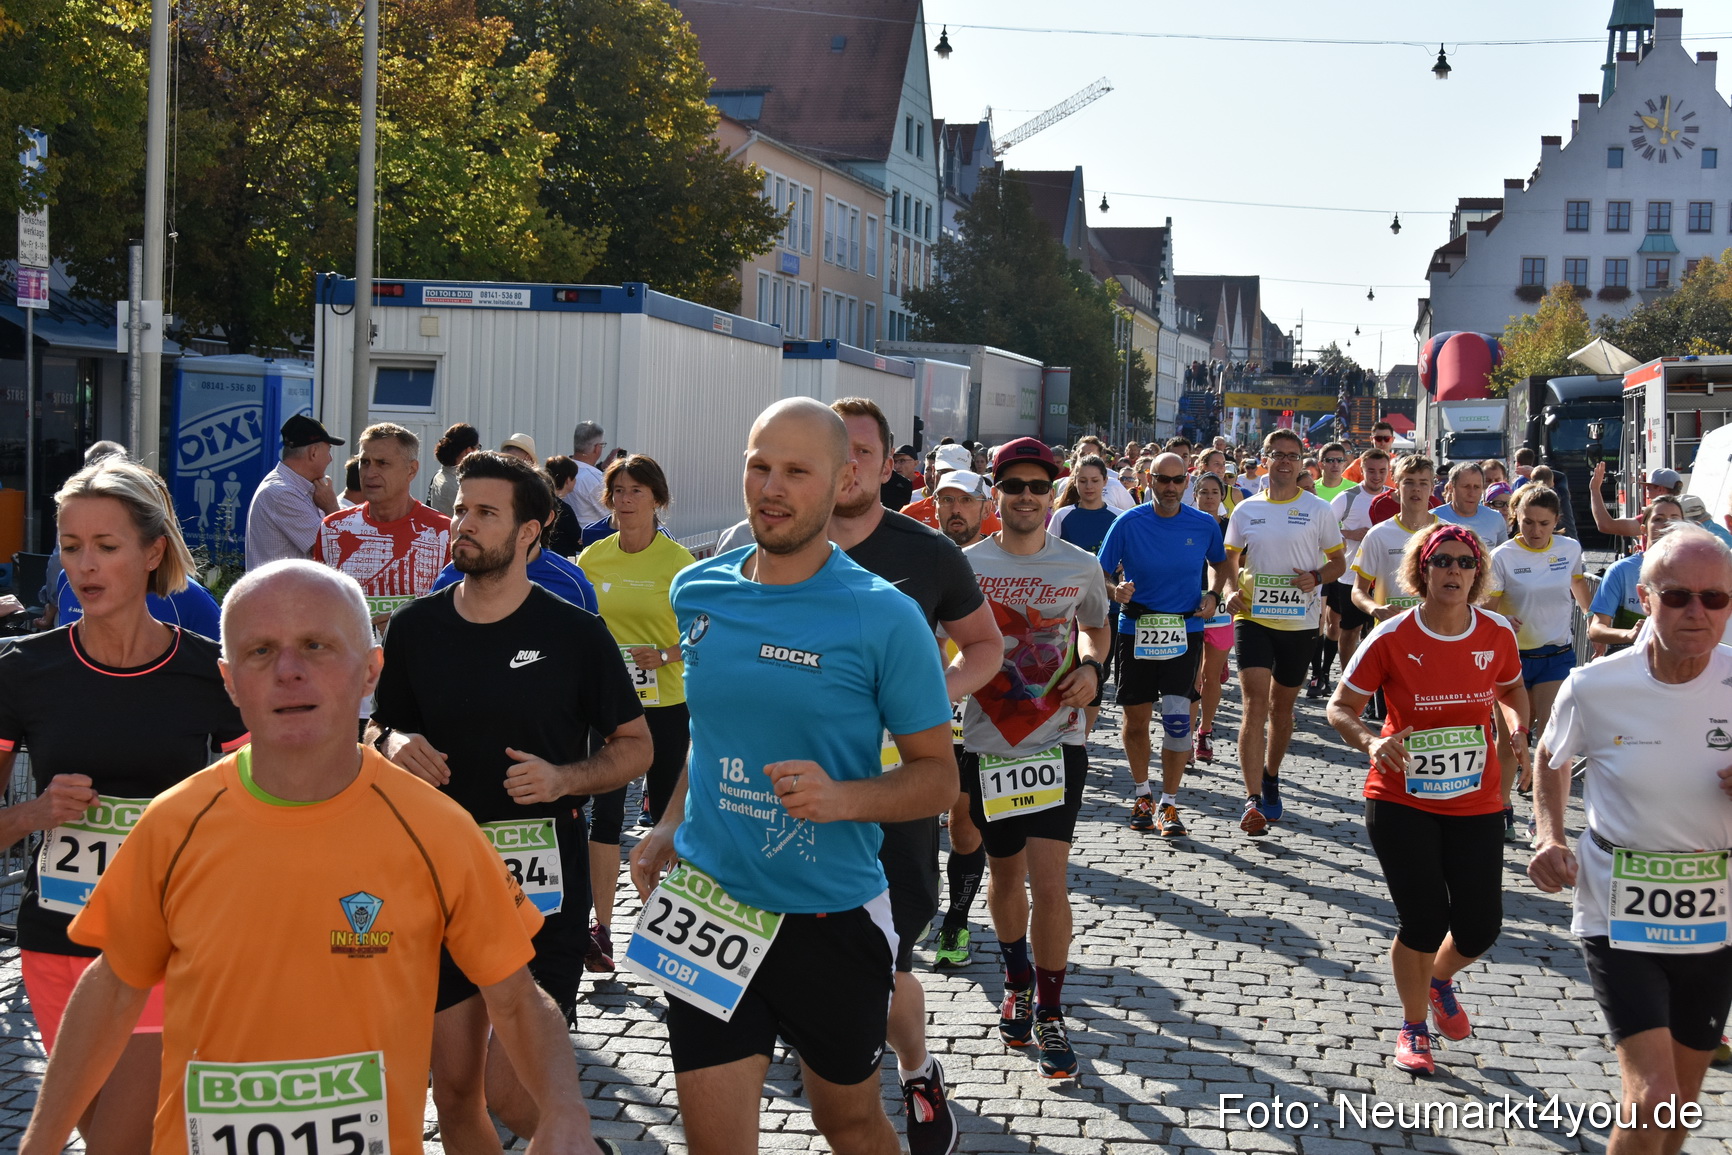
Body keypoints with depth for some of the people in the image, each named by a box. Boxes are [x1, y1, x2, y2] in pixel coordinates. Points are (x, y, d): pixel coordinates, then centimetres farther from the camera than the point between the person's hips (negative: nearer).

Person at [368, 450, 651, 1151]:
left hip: (542, 887, -4)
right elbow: (377, 732, 17)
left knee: (512, 1090, -10)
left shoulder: (574, 634, -5)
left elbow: (635, 746, 3)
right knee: (455, 1093, 9)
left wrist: (564, 778, -15)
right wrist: (394, 745, -7)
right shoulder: (415, 627, 5)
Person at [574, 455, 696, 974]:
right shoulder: (591, 558, 3)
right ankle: (601, 927, 2)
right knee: (605, 811, -3)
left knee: (665, 811, 7)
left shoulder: (677, 559, -5)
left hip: (666, 703, -2)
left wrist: (664, 656, -19)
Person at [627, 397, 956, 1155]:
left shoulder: (884, 618, -13)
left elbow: (938, 776, -8)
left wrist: (843, 797, -26)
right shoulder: (697, 593, 2)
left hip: (832, 916, -3)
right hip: (709, 906, 3)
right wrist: (671, 826, 8)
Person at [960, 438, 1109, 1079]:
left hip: (1058, 742, -1)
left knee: (1049, 884, -10)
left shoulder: (1081, 567, 1)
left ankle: (1049, 1013, 7)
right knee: (1005, 875, 15)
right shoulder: (965, 564, -2)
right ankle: (1017, 981, 40)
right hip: (988, 744, 1)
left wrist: (1091, 666, -1)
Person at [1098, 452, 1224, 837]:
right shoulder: (1128, 523, -5)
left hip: (1185, 631, 0)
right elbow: (1101, 575, 0)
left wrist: (1213, 595, 2)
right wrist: (1115, 590, -22)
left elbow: (1221, 564, 20)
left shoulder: (1204, 525, 0)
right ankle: (1141, 795, 31)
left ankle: (1168, 805, 1)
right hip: (1136, 630, 0)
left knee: (1177, 716, -12)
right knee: (1136, 719, 8)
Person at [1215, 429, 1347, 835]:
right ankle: (1252, 799, -17)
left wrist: (1316, 577, -13)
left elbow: (1339, 562, 7)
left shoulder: (1318, 509, 2)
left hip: (1299, 622, 1)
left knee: (1282, 706, 13)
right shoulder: (1246, 509, 6)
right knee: (1255, 703, -13)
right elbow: (1229, 560, 14)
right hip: (1253, 617, -1)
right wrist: (1231, 591, -6)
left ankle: (1271, 779, 35)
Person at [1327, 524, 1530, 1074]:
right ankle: (1414, 1028, 23)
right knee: (1424, 922, -5)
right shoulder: (1391, 638, -13)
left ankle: (1440, 980, 39)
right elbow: (1341, 707, -6)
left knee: (1480, 926, 2)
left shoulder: (1497, 634, -3)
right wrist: (1371, 741, -26)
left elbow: (1511, 689, 16)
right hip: (1402, 802, -3)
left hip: (1476, 803, 3)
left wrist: (1518, 730, -4)